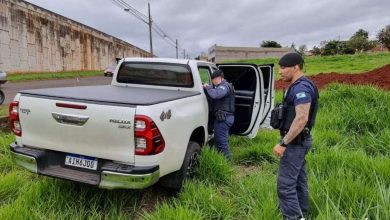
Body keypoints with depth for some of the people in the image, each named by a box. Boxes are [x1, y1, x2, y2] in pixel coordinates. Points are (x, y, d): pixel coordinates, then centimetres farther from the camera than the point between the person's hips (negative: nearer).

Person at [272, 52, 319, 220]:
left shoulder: (301, 88, -19)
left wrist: (283, 143, -27)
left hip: (294, 142, -11)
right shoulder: (299, 87, 14)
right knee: (299, 181, 18)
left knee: (285, 184, -7)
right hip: (298, 141, 11)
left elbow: (302, 119, -28)